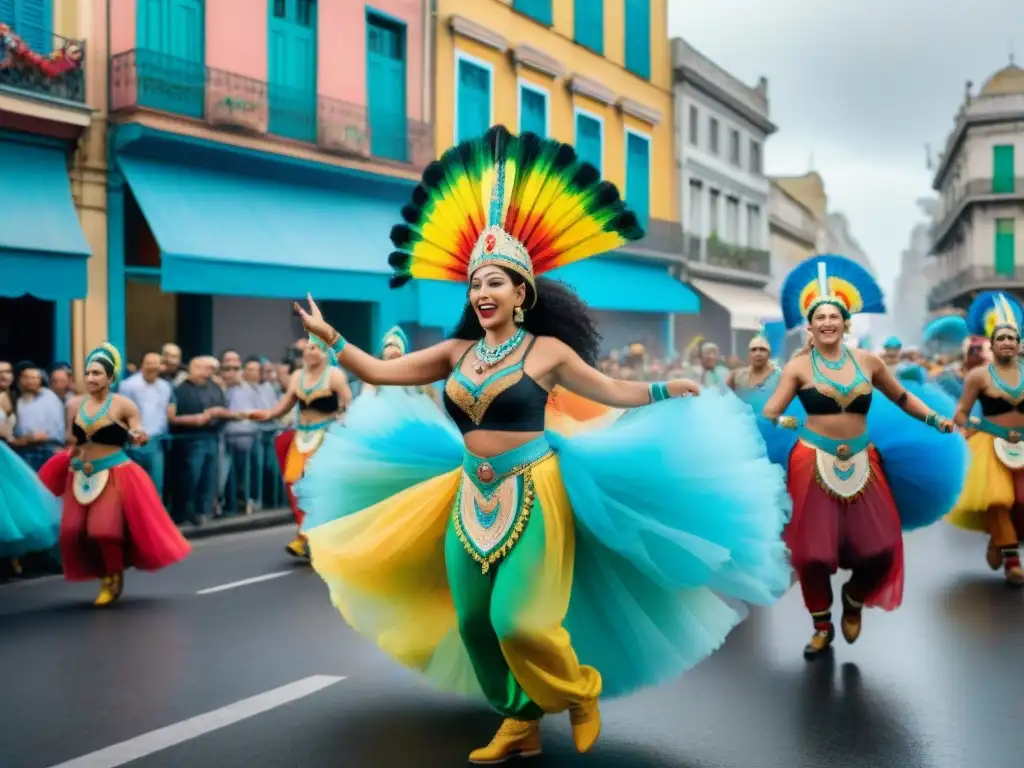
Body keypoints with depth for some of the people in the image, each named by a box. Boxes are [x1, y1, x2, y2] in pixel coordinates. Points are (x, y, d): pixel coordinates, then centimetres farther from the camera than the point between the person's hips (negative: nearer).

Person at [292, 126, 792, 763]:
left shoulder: (546, 350, -3)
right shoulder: (458, 353, 7)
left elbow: (614, 392, 6)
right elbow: (379, 372, 8)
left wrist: (667, 389, -3)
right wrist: (328, 336, 2)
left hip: (531, 495, -5)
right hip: (472, 499, 5)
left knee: (517, 621, -14)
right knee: (471, 622, 5)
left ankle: (582, 691, 15)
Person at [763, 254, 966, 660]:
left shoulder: (869, 361, 6)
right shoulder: (799, 366, -2)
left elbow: (901, 398, 19)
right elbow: (770, 412, -5)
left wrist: (934, 420, 11)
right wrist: (782, 422, -25)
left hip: (862, 464, 2)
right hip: (813, 464, -2)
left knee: (881, 550, -4)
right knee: (812, 551, -2)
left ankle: (854, 599, 30)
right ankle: (822, 625, 24)